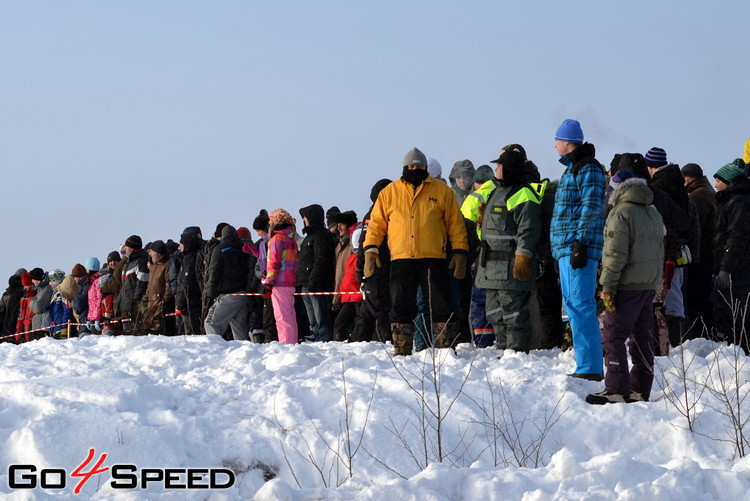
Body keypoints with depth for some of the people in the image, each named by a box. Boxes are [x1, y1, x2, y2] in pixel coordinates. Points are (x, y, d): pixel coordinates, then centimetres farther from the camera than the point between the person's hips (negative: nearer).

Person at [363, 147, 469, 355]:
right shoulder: (390, 192, 11)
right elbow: (376, 223, 12)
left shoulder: (442, 191, 7)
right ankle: (402, 353, 11)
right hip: (401, 261, 1)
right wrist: (370, 250, 1)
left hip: (433, 260, -1)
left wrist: (460, 252, 2)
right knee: (401, 308, 4)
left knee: (441, 307, -3)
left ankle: (447, 351, 2)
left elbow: (456, 224, 8)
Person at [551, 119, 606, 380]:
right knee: (573, 305, 13)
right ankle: (586, 365, 17)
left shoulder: (588, 169, -10)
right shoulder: (572, 169, 21)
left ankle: (590, 368, -12)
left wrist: (580, 243, -23)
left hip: (578, 247, -11)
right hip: (566, 249, 11)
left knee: (580, 306, -12)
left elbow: (591, 208, -17)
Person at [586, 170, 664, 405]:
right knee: (642, 337, 12)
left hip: (627, 286, -9)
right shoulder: (653, 213, 17)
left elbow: (616, 254, -17)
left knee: (613, 335, -7)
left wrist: (608, 286, -15)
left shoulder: (621, 213, -11)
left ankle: (615, 390, -12)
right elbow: (660, 251, 20)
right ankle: (640, 389, 15)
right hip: (649, 286, 9)